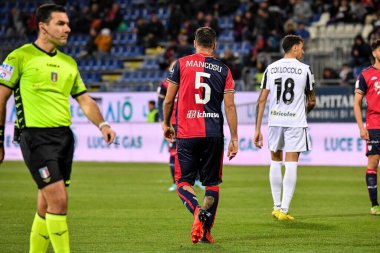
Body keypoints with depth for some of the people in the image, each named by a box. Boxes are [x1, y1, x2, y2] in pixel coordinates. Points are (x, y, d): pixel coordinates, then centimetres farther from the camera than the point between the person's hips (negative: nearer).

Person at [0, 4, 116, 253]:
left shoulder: (68, 63, 16)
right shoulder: (20, 57, -3)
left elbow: (85, 100, 18)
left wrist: (102, 124, 0)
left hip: (64, 136, 6)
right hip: (36, 137, -6)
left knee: (46, 205, 9)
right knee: (58, 199, -15)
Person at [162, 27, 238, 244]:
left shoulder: (181, 64, 2)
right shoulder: (223, 70, 4)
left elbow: (169, 99, 6)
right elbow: (230, 106, 1)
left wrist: (166, 124, 22)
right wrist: (234, 139, 4)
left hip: (187, 134, -1)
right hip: (214, 134, 1)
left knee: (183, 182, 6)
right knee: (212, 183, 10)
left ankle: (197, 210, -24)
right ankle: (206, 230, -6)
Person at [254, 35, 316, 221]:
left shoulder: (271, 69, 5)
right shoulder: (304, 69, -1)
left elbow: (261, 100, 2)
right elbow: (312, 102, 7)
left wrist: (257, 129, 5)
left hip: (275, 121, 3)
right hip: (296, 122, -3)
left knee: (275, 161, 18)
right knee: (291, 165, -1)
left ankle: (277, 206, 22)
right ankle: (284, 210, -5)